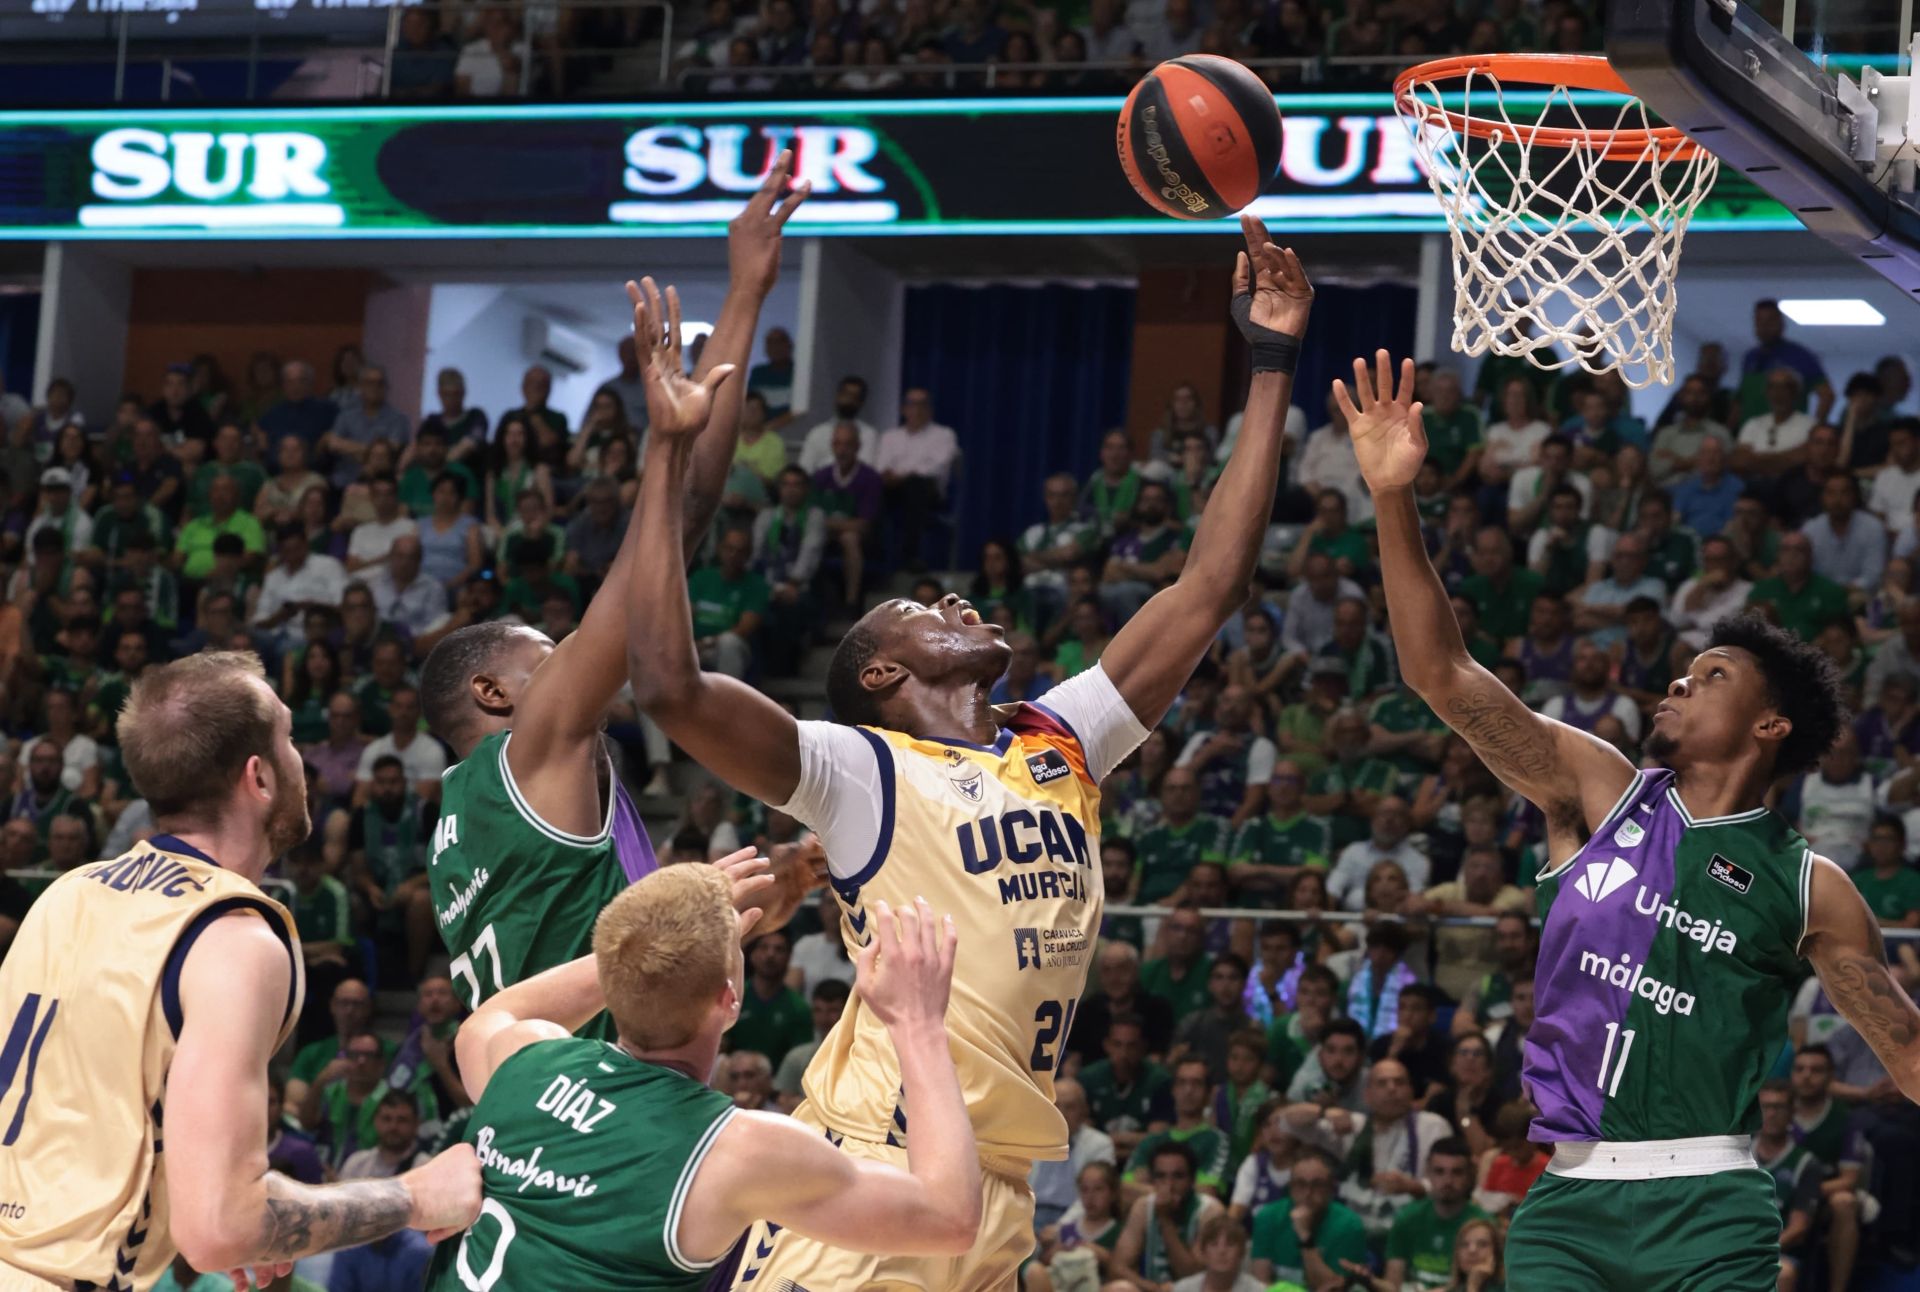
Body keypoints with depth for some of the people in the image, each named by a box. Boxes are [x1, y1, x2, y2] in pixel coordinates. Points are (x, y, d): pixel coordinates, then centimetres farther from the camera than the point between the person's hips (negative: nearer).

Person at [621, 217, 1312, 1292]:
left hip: (1003, 1187, 7)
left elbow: (1209, 590, 17)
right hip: (876, 1162, -7)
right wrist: (671, 448, -13)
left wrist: (1274, 366, 15)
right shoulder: (859, 769, 0)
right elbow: (671, 686, -16)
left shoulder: (1061, 747, 19)